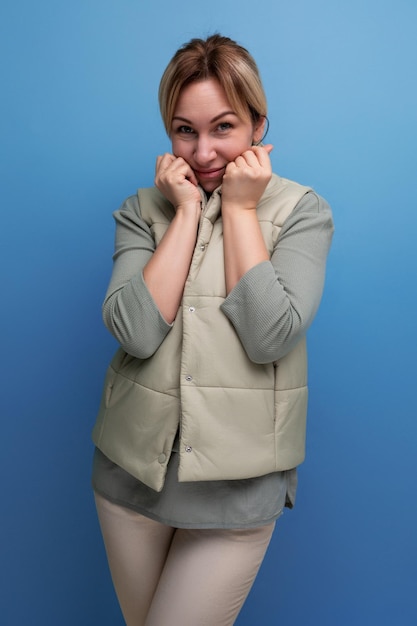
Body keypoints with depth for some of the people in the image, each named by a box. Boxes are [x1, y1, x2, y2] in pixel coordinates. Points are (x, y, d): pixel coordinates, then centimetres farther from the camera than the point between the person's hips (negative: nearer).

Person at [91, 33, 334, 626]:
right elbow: (135, 331, -16)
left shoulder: (301, 210, -5)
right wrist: (187, 211, -14)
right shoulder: (144, 208, 1)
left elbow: (271, 337, -20)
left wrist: (240, 209, -14)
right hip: (132, 467, 3)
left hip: (236, 484, -3)